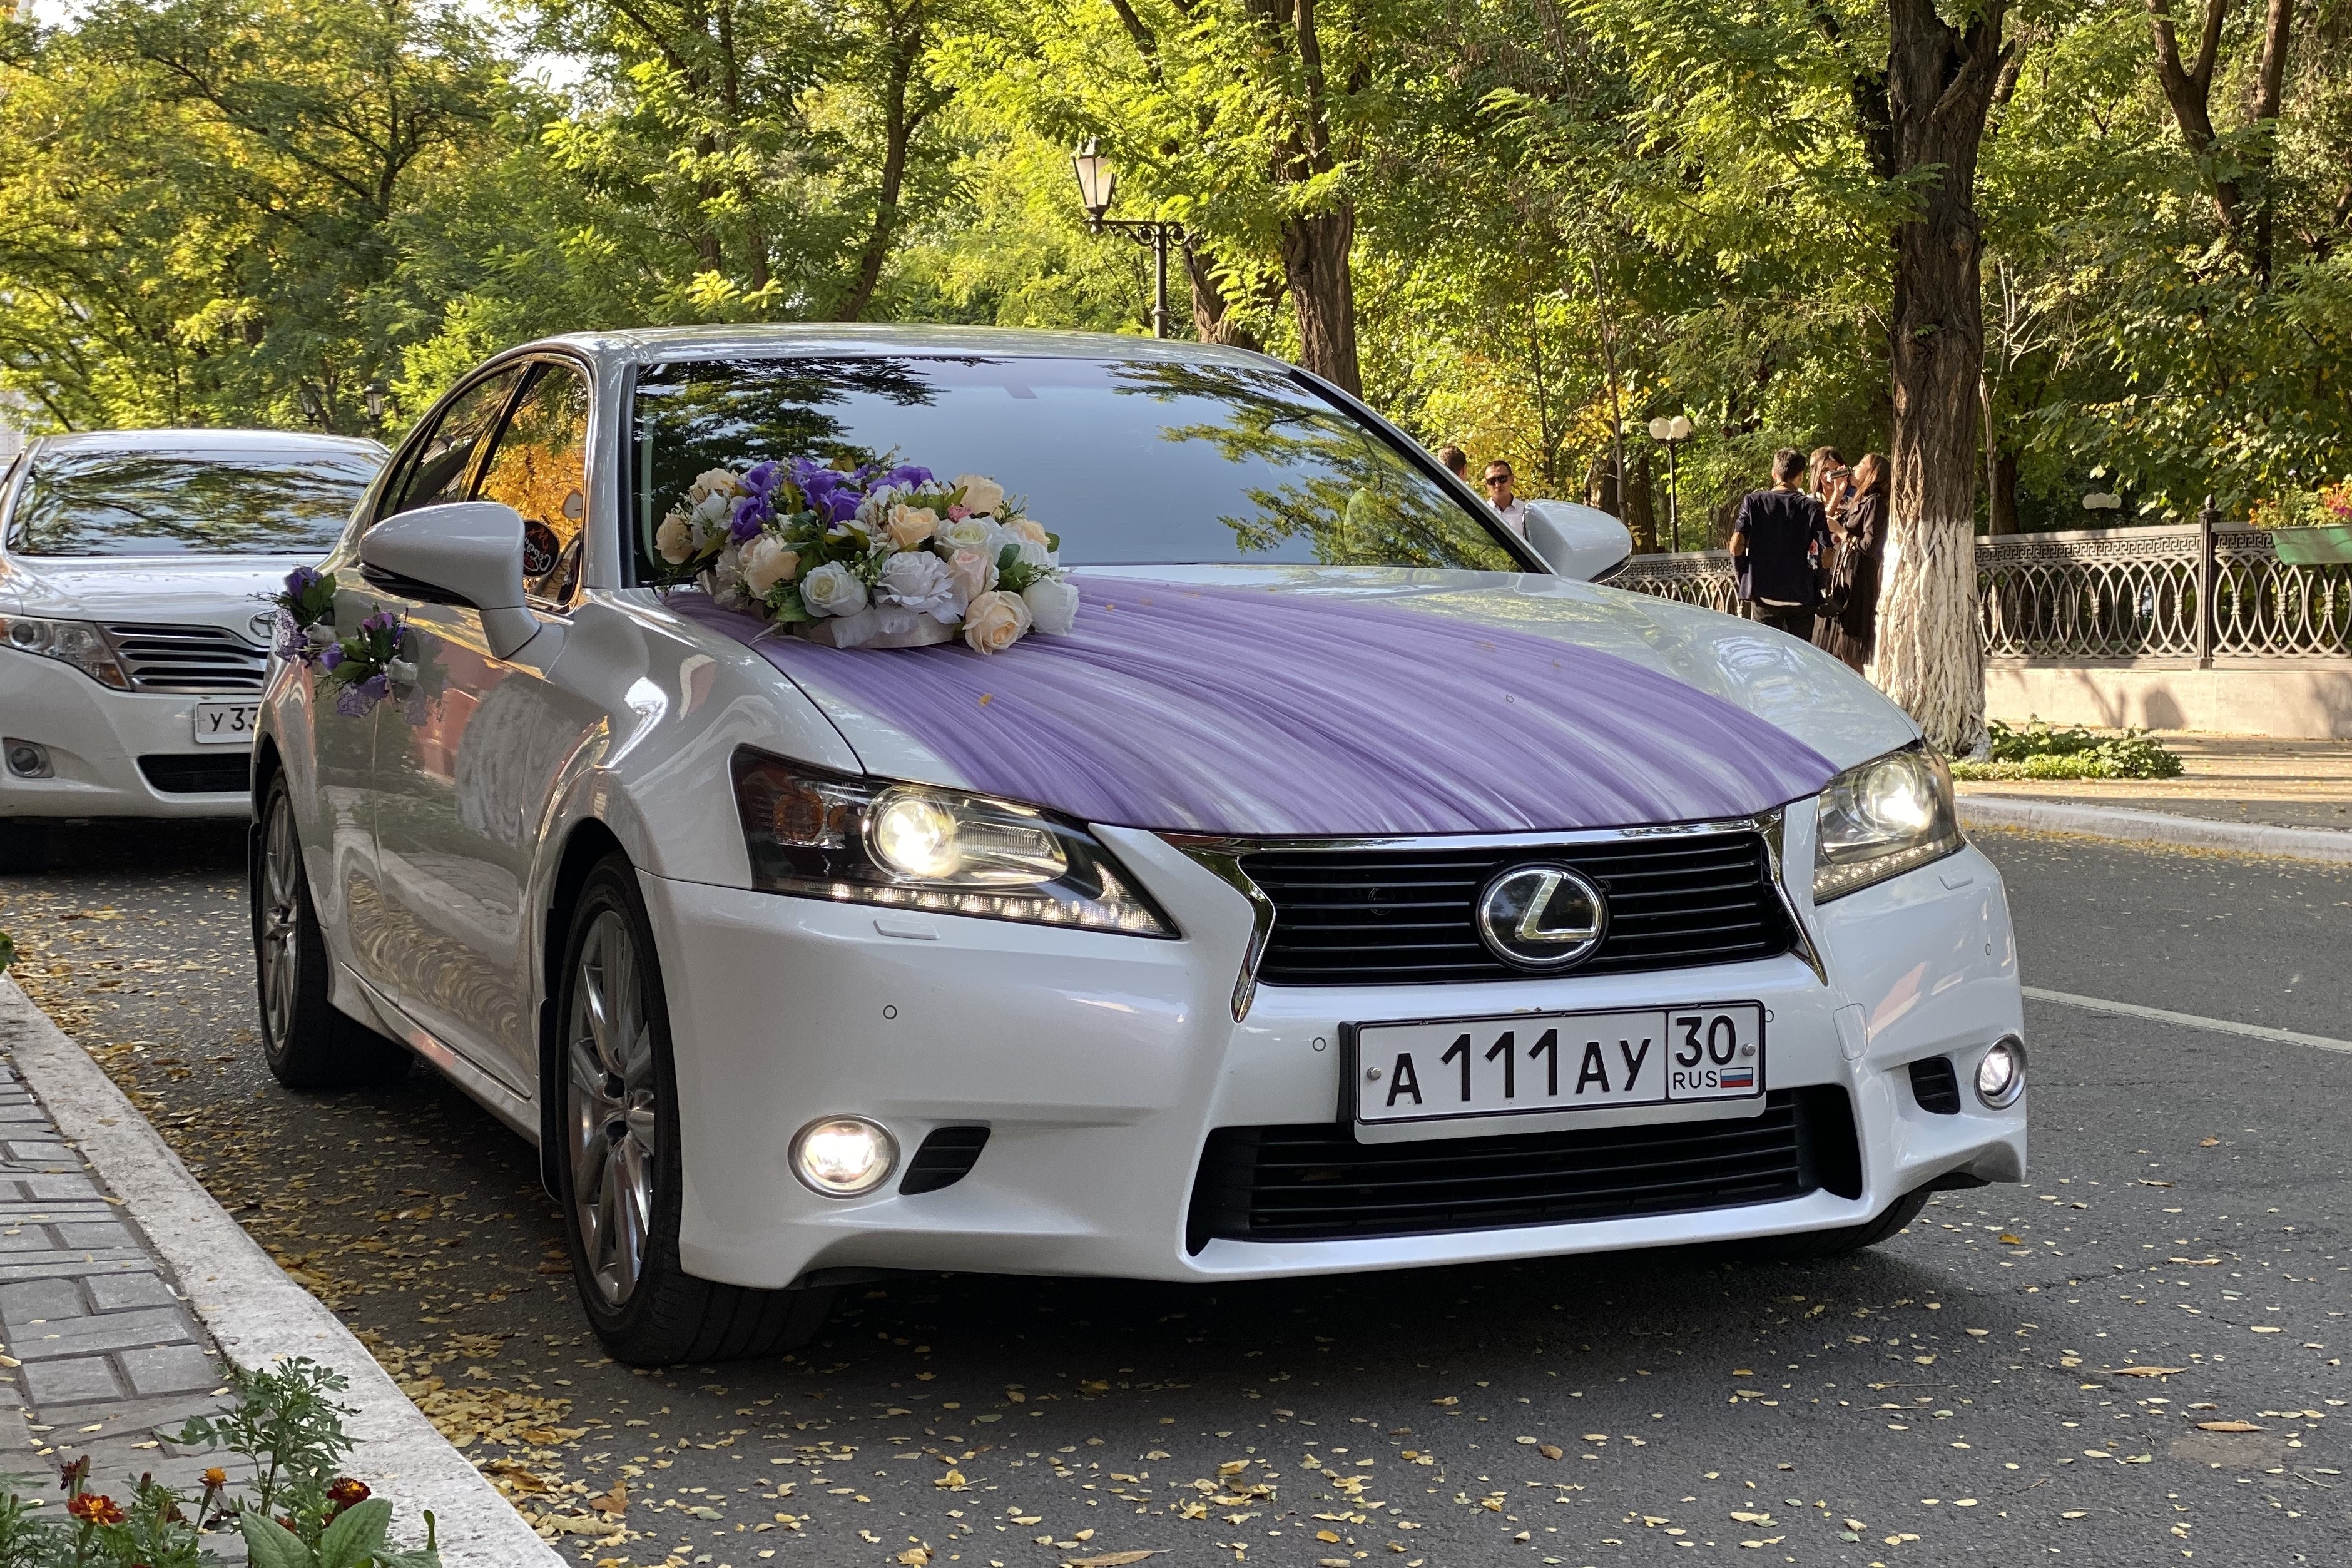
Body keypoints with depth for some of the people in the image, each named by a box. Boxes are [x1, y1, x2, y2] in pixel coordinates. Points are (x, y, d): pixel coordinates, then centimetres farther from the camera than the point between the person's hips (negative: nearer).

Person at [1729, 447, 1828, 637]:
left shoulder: (1754, 501, -1)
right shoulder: (1812, 507, -2)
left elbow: (1737, 545, -8)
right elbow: (1827, 552, -8)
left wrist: (1744, 576, 6)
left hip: (1763, 594, 0)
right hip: (1802, 595, 0)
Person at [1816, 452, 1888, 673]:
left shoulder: (1874, 502, -9)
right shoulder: (1853, 503, 19)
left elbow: (1870, 546, -18)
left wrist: (1841, 532, -8)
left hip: (1857, 583, -10)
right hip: (1839, 580, 10)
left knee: (1851, 658, -8)